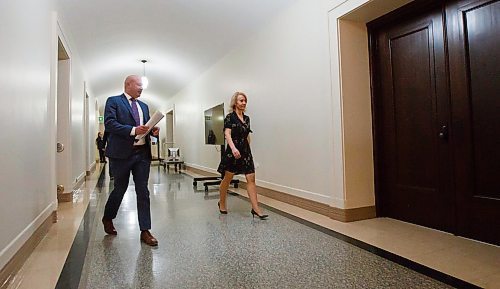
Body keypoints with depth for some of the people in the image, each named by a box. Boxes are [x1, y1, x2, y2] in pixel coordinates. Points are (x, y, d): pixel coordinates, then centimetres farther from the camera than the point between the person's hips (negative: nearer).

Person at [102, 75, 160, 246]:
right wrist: (133, 130, -22)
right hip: (121, 153, -4)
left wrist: (153, 130, -3)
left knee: (143, 192, 2)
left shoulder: (143, 106, 19)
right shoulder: (113, 101, 2)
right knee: (120, 189, 10)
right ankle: (108, 218, 38)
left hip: (142, 153, 5)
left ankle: (145, 231, 8)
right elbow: (109, 123, -12)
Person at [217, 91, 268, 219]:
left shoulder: (247, 118, 13)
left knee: (251, 179, -3)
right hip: (233, 151, -6)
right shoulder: (230, 117, -5)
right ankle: (221, 203, 30)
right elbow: (227, 134, -17)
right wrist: (233, 148, -32)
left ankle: (255, 209, -2)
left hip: (246, 151, 6)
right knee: (227, 179, 8)